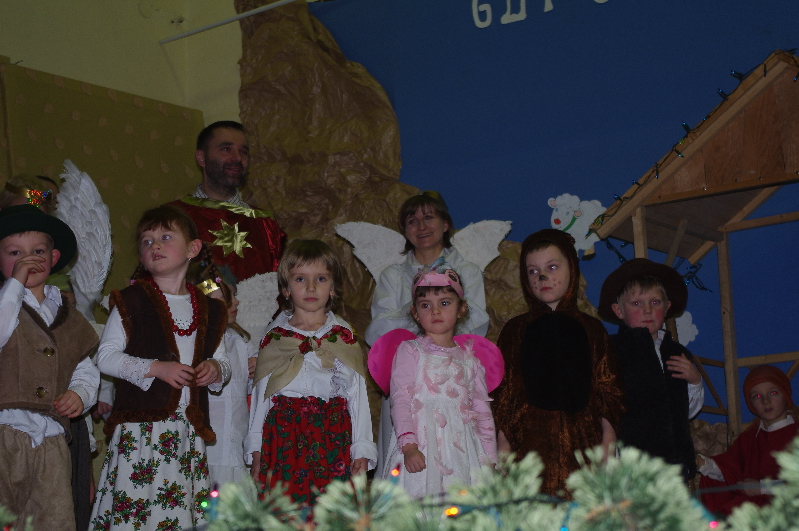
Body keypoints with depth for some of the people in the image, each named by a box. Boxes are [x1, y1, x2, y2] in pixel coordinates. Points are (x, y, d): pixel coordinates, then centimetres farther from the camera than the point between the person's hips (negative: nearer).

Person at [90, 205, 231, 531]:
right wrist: (156, 368, -13)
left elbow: (222, 361, 23)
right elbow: (105, 357, -3)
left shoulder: (209, 310, 14)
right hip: (140, 427, -3)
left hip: (189, 429, 4)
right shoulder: (131, 301, 1)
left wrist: (216, 369, -1)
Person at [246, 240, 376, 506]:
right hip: (283, 437, 0)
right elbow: (260, 394, 11)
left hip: (333, 436, 0)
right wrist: (256, 450, 8)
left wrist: (362, 450, 1)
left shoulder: (344, 336, 7)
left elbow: (357, 394, 6)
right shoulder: (275, 336, 8)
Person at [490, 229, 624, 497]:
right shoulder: (516, 330, 11)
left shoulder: (591, 329, 13)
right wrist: (503, 446, 1)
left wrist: (608, 440, 2)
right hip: (530, 443, -1)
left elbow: (607, 389, 11)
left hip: (582, 443, 1)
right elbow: (503, 393, 8)